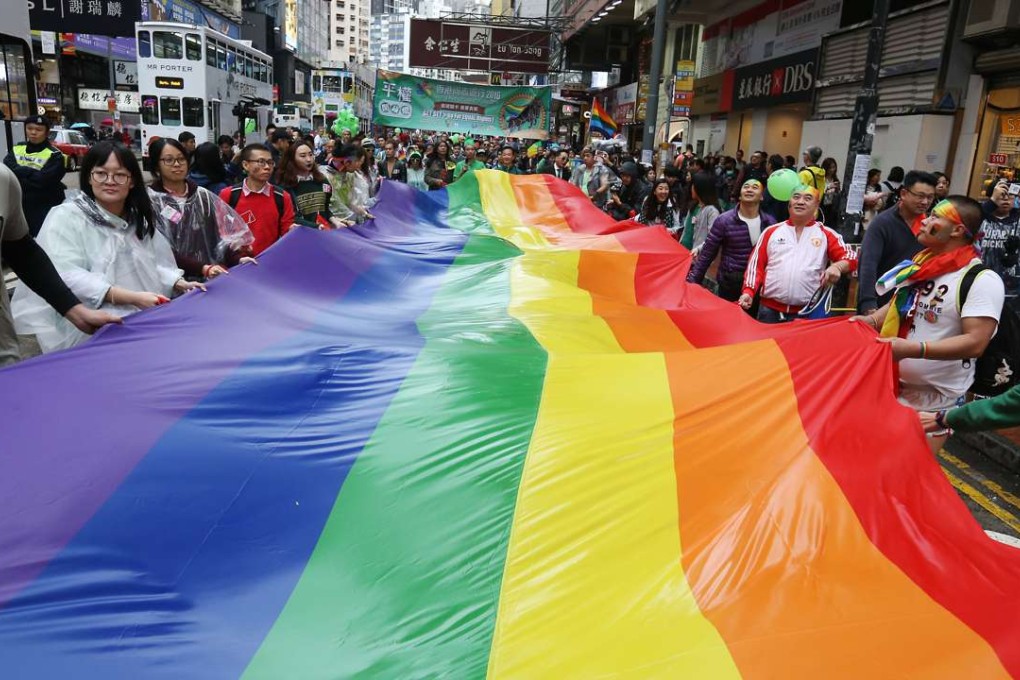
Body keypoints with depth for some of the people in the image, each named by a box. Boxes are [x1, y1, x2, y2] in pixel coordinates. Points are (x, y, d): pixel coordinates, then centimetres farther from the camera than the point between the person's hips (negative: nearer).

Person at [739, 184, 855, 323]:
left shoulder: (826, 234, 7)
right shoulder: (772, 231, 9)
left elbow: (849, 257, 2)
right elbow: (756, 264, 6)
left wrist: (837, 266, -21)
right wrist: (748, 291, -7)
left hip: (808, 312, -1)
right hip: (769, 309, 1)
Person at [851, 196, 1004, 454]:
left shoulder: (982, 280, -16)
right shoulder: (919, 265, 6)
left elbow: (975, 343, -24)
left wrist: (913, 349, -33)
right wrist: (872, 320, -1)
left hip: (936, 400, -6)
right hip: (891, 386, 6)